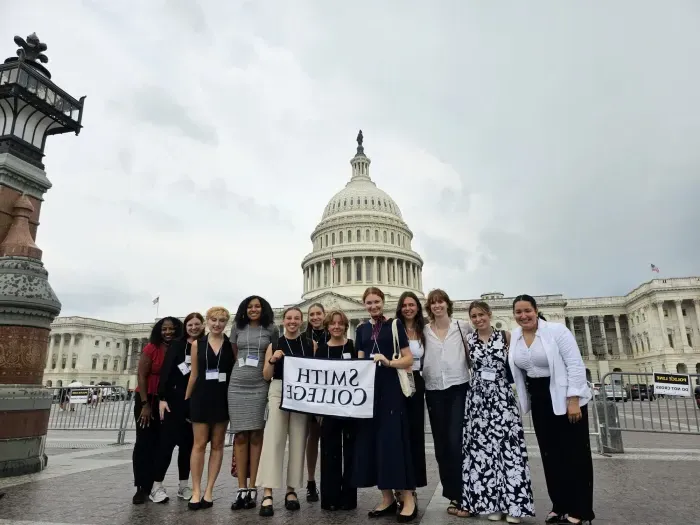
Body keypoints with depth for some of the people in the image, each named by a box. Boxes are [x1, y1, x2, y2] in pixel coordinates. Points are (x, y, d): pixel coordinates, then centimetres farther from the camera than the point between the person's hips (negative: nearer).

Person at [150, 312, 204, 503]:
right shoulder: (176, 345, 2)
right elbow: (165, 371, -4)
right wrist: (162, 398, -13)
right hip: (174, 399, -2)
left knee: (188, 444, 9)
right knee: (167, 441, -2)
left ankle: (183, 485, 19)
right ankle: (157, 486, 8)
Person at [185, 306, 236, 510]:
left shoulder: (231, 344, 1)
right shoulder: (197, 344, 3)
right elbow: (194, 374, 7)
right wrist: (186, 399, 7)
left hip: (223, 397, 0)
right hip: (201, 397, 0)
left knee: (217, 444, 7)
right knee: (199, 444, 2)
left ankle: (209, 490, 16)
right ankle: (196, 491, 10)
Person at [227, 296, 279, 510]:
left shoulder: (271, 329, 4)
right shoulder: (237, 327, 9)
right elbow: (233, 353, 18)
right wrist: (241, 367, 12)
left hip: (260, 386, -1)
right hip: (237, 385, 2)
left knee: (256, 435, 2)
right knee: (240, 435, 1)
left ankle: (252, 488, 8)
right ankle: (241, 489, 6)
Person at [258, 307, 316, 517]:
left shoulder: (311, 344, 7)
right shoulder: (274, 346, 8)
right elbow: (266, 376, 7)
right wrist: (272, 360, -11)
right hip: (278, 392, 0)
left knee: (298, 441, 5)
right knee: (273, 439, -7)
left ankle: (291, 490, 18)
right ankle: (267, 493, -5)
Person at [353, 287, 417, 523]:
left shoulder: (395, 325, 0)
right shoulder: (362, 330, 14)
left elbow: (409, 359, -4)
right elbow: (359, 360, 15)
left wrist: (388, 362, -20)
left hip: (391, 388, -5)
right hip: (369, 389, 5)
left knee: (394, 439, -7)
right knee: (372, 440, 5)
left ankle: (408, 498, 5)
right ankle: (387, 498, 17)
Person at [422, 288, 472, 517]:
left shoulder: (463, 326, 2)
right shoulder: (424, 331, 6)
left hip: (459, 389, -2)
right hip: (434, 391, 3)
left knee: (456, 442, -10)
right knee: (441, 444, 7)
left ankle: (460, 497, 3)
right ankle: (453, 496, 21)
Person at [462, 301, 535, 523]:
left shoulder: (505, 336, 1)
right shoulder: (467, 340, 3)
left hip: (503, 397, -1)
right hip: (477, 399, 1)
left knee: (508, 446, -2)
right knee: (482, 449, 4)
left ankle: (512, 503, 10)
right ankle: (492, 503, 16)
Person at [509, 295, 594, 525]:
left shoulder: (557, 330, -14)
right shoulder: (514, 336, 2)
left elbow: (575, 364, -16)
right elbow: (515, 368, 11)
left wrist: (573, 400, -20)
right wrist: (522, 399, 12)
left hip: (565, 398, -5)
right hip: (539, 400, 6)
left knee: (575, 454, 2)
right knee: (550, 454, 12)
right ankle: (560, 506, 25)